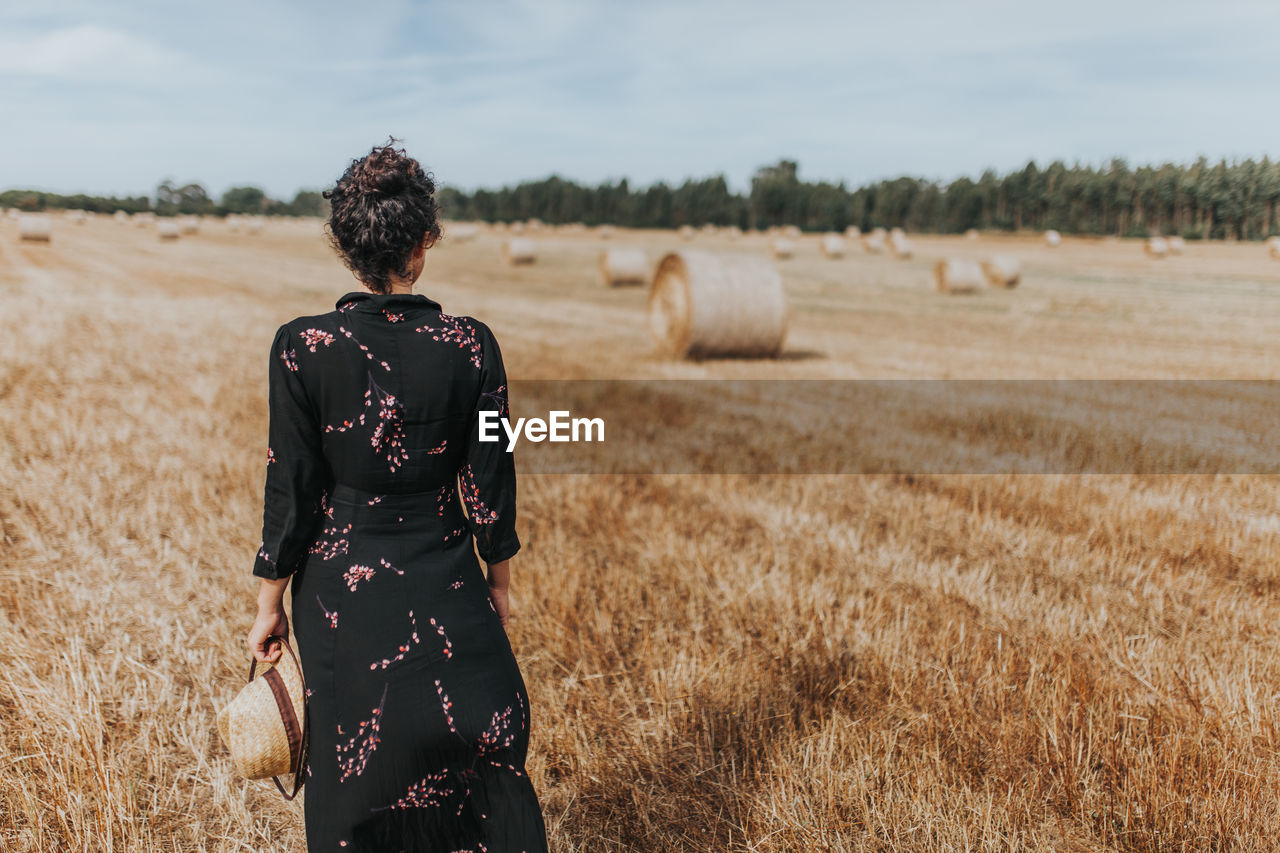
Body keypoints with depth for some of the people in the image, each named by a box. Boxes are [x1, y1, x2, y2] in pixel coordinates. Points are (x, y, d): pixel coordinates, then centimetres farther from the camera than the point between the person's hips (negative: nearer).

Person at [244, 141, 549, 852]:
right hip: (445, 590, 0)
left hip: (340, 589, 0)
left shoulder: (301, 348, -14)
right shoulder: (472, 346, -12)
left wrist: (269, 603, 4)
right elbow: (491, 483, -5)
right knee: (487, 745, 18)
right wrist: (499, 582, 9)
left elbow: (291, 490, -9)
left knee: (354, 774, 18)